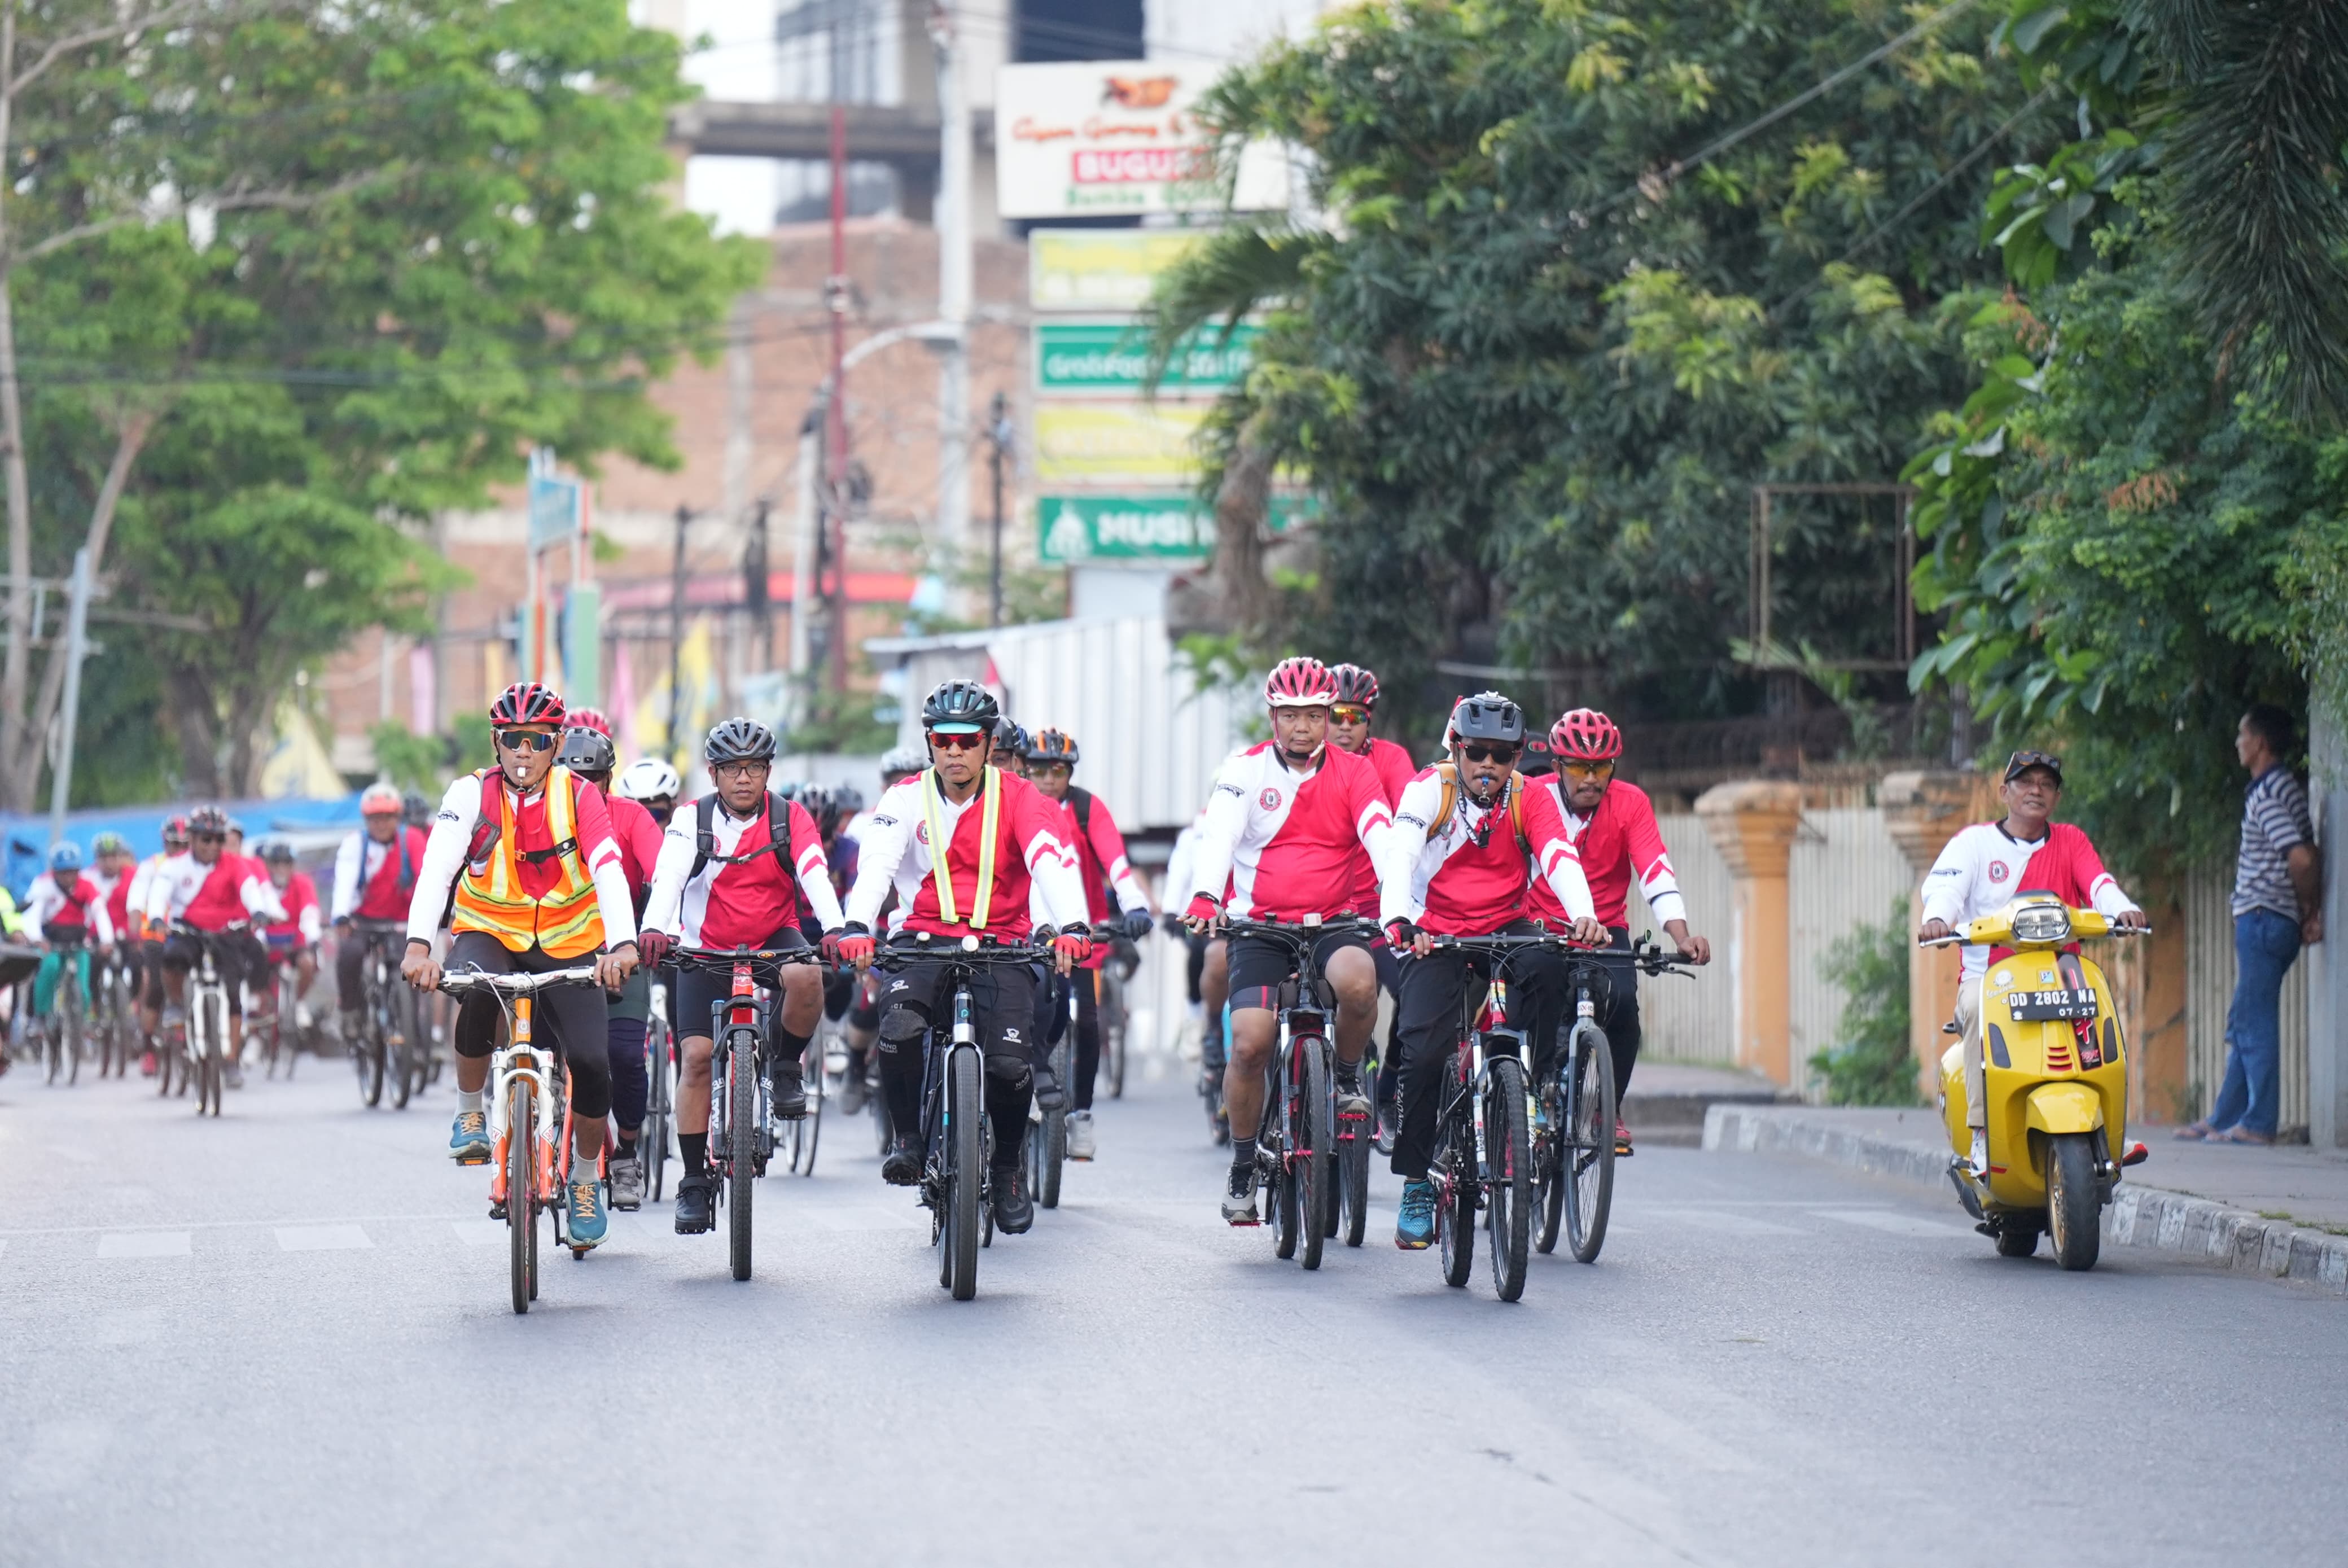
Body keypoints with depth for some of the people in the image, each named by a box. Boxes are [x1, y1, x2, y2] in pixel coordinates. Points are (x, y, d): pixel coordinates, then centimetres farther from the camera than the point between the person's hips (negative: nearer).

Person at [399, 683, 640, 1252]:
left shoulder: (580, 797, -10)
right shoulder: (472, 794, -11)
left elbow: (609, 871, -24)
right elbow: (437, 869, -23)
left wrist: (622, 945, -41)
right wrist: (418, 945, -40)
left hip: (566, 946, 1)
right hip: (488, 934, -1)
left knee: (592, 1064, -15)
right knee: (478, 993, -36)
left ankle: (585, 1183, 11)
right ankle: (469, 1114, -11)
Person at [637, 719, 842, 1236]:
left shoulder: (790, 819, -7)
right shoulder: (693, 821, -9)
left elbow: (815, 875, -22)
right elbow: (668, 878, -24)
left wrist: (834, 929, -41)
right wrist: (654, 929, -45)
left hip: (775, 939, 0)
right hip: (707, 949, 0)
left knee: (805, 978, -34)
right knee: (697, 1055, -13)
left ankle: (786, 1067, -3)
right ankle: (695, 1182, -3)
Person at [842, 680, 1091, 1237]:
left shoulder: (1018, 799, -4)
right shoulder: (906, 799, -1)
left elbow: (1052, 861, -19)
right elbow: (876, 864, -16)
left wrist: (1072, 927, -38)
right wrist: (856, 928, -35)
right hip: (924, 940, 0)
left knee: (1009, 1064, -17)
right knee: (900, 1029, -28)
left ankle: (1008, 1167, 12)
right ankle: (907, 1138, -2)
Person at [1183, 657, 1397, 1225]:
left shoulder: (1354, 773, 0)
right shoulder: (1245, 771, -2)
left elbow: (1383, 837, -14)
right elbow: (1218, 836, -16)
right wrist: (1204, 897, -36)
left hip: (1332, 921, 0)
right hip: (1259, 923, 0)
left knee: (1358, 982, -32)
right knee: (1249, 1043, -15)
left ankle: (1348, 1077, -1)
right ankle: (1243, 1167, 6)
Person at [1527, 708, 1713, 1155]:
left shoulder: (1630, 803, -11)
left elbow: (1656, 872, -21)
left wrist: (1682, 936, -35)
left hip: (1605, 932, 1)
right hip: (1540, 930, 0)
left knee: (1622, 1001, -24)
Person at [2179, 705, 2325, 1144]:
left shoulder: (2266, 794, -15)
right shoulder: (2288, 787, 16)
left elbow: (2301, 859, -24)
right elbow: (2308, 857, 17)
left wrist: (2308, 909, -9)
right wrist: (2312, 912, 11)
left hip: (2263, 918, -10)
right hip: (2278, 922, 10)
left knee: (2254, 1023, -7)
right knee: (2246, 1024, 14)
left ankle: (2258, 1123, -6)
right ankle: (2225, 1119, 18)